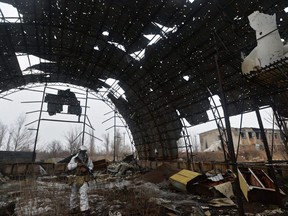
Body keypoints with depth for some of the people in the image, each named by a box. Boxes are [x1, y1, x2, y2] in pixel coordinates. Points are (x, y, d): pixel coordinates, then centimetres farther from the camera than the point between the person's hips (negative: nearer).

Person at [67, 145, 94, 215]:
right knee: (74, 194, 17)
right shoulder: (74, 158, -8)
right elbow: (69, 167, -11)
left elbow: (91, 166, 6)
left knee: (84, 194, -9)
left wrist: (87, 169, -16)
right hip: (75, 179, 1)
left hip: (83, 179, -1)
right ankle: (73, 208, 38)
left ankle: (85, 210, -5)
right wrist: (76, 164, -25)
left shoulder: (88, 159, -5)